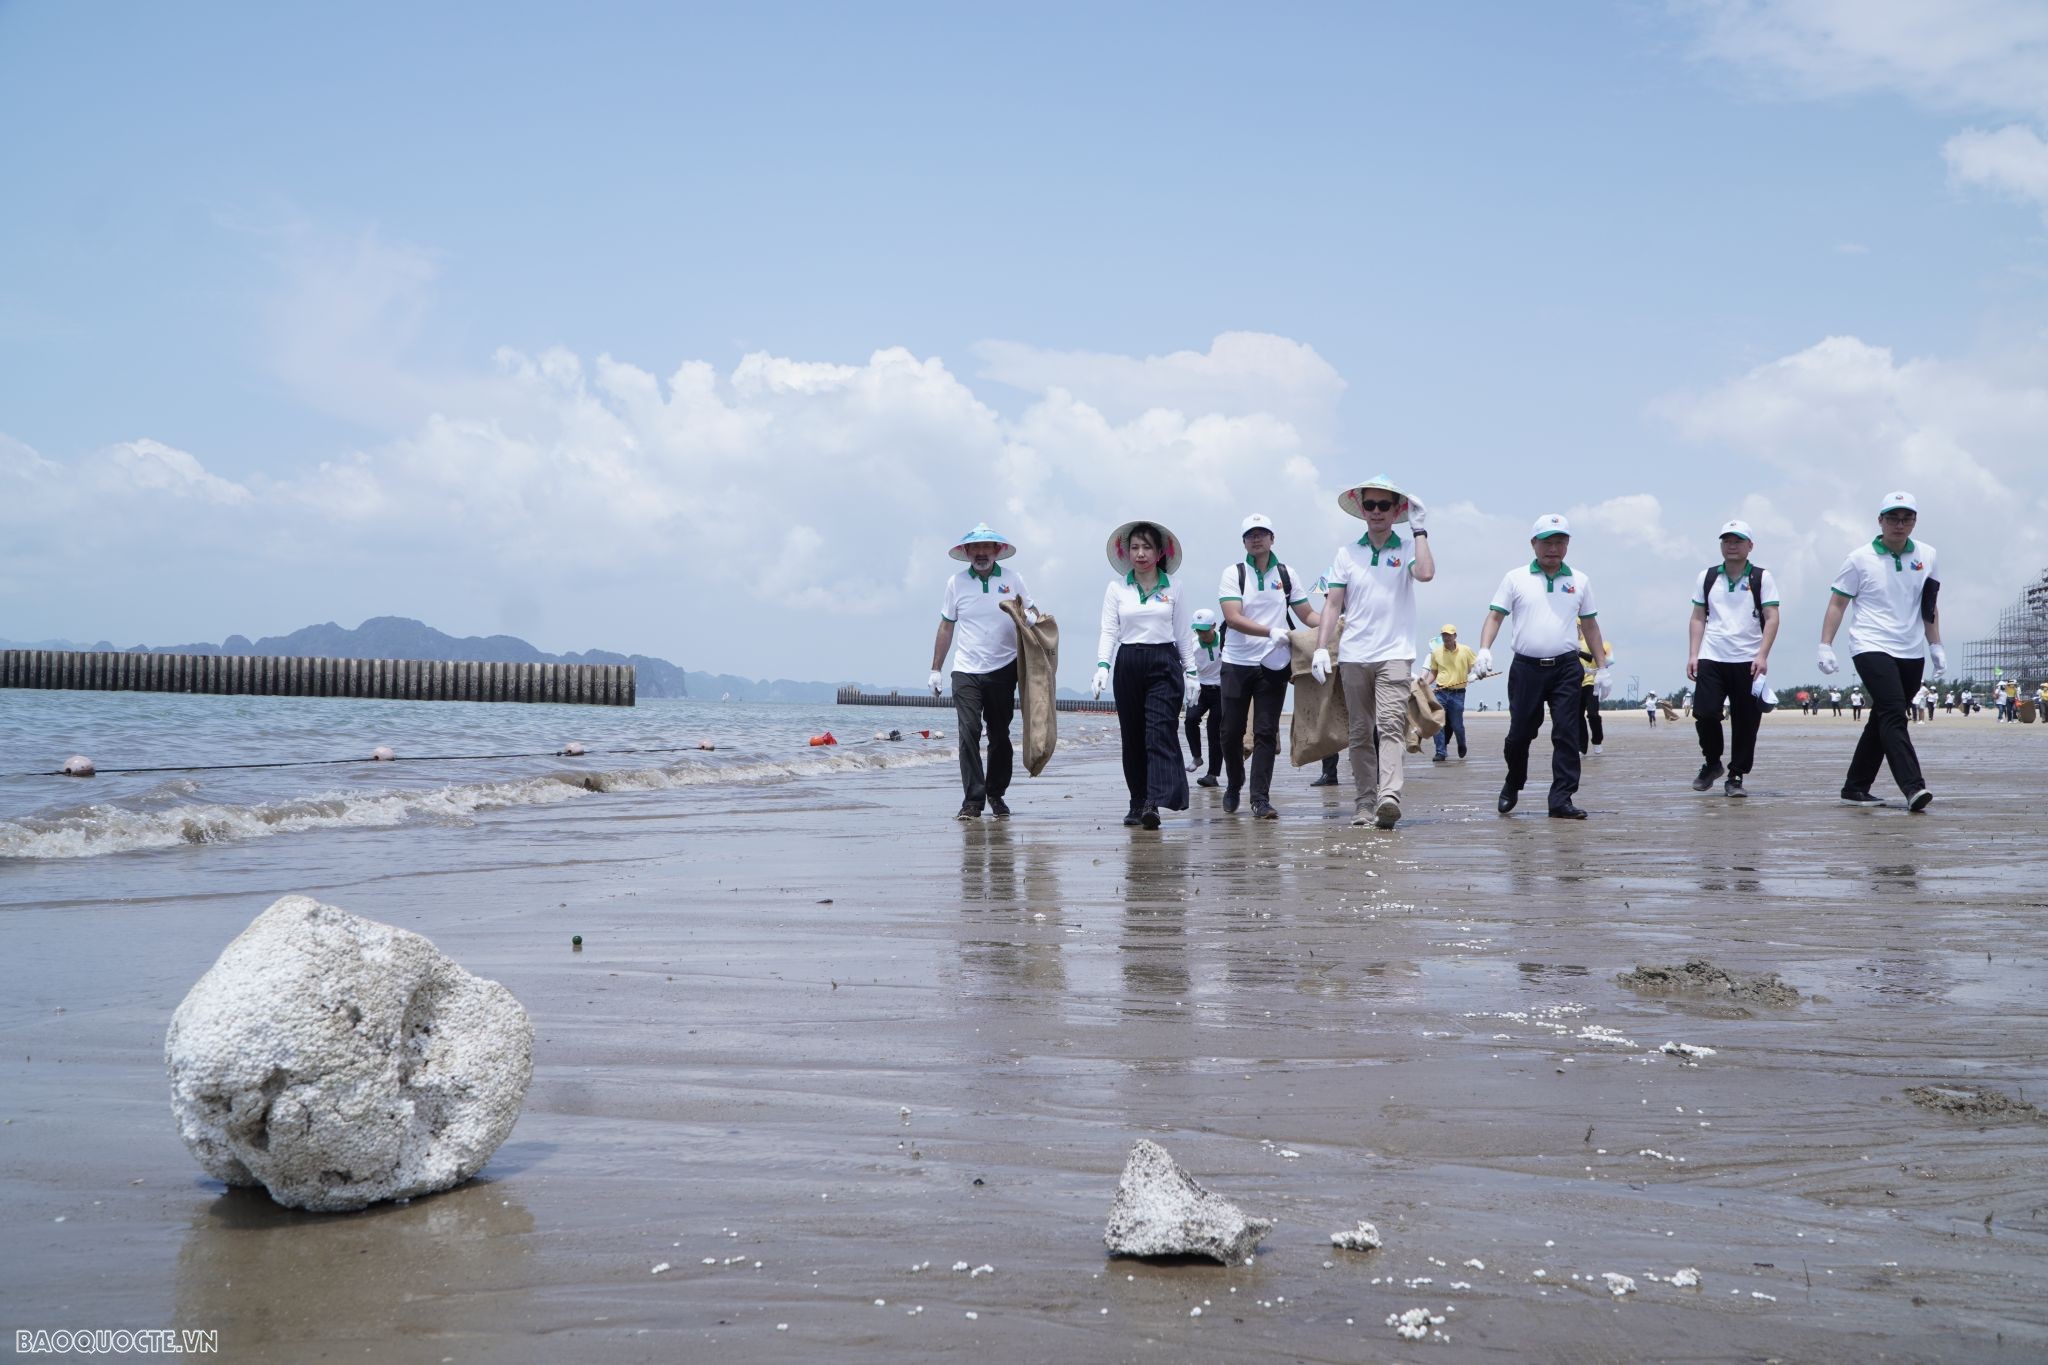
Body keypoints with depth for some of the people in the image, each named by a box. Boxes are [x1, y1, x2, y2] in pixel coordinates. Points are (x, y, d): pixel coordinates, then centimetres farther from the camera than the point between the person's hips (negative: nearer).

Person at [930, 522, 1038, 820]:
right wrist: (936, 669, 9)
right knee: (969, 734, -12)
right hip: (966, 671, -1)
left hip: (1003, 671, 1)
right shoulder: (956, 583, 5)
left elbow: (1034, 615, 10)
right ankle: (972, 800, -11)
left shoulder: (1012, 580, 5)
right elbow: (946, 627, 10)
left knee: (1000, 736, 8)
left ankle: (996, 796, 21)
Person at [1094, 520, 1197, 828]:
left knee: (1160, 733, -14)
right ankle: (1138, 804, 13)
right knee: (1133, 737, 5)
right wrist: (1102, 666, -11)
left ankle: (1154, 803, -23)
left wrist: (1191, 673, 6)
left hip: (1165, 666, -2)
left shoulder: (1173, 589, 7)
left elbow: (1184, 634, 10)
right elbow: (1108, 632, 3)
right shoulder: (1116, 588, 7)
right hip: (1128, 665, 2)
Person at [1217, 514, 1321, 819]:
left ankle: (1260, 799, -2)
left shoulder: (1286, 575, 8)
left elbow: (1307, 613, 11)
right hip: (1237, 663, -1)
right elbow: (1233, 617, -13)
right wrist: (1270, 632, -22)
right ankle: (1234, 785, 28)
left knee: (1266, 733, -2)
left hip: (1274, 665, 1)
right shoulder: (1233, 574, -1)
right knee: (1232, 731, 4)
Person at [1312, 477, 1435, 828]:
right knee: (1360, 733, 6)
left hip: (1394, 654, -3)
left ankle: (1389, 797, -31)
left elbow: (1425, 573, -16)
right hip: (1353, 656, 3)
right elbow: (1333, 604, 9)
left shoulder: (1407, 549, 6)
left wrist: (1418, 529, -6)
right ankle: (1364, 806, 10)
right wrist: (1321, 648, -1)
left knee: (1391, 724, -18)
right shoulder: (1346, 554, 12)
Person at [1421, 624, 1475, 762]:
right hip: (1440, 692, 2)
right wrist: (1425, 683, -2)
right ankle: (1441, 752, -1)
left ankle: (1461, 745, 34)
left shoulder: (1465, 650, 0)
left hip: (1457, 693, -1)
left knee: (1457, 725, 4)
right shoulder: (1436, 652, 5)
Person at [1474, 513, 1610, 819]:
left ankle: (1561, 800, -4)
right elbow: (1495, 616, 3)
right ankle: (1512, 785, 27)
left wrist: (1603, 668, 13)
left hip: (1566, 668, 1)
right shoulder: (1516, 579, 6)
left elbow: (1590, 625, 17)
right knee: (1520, 733, 3)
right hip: (1526, 667, -1)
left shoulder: (1579, 582, 12)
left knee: (1567, 734, -6)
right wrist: (1485, 650, -15)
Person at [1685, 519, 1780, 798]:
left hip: (1747, 662, -1)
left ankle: (1735, 777, 9)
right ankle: (1712, 763, 14)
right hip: (1711, 659, 2)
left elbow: (1771, 618, -1)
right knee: (1704, 713, -10)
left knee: (1745, 722, -1)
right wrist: (1694, 654, 4)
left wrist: (1762, 655, -12)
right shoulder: (1708, 577, 13)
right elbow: (1698, 618, 14)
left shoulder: (1761, 578, 5)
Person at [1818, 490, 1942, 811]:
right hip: (1871, 648, -5)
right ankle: (1913, 787, -29)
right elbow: (1837, 604, 1)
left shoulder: (1927, 556, 9)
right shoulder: (1860, 559, -2)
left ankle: (1855, 787, 17)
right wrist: (1825, 646, -5)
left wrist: (1936, 646, 17)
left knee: (1882, 721, 9)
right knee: (1894, 715, -20)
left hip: (1911, 653, 5)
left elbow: (1930, 607, 19)